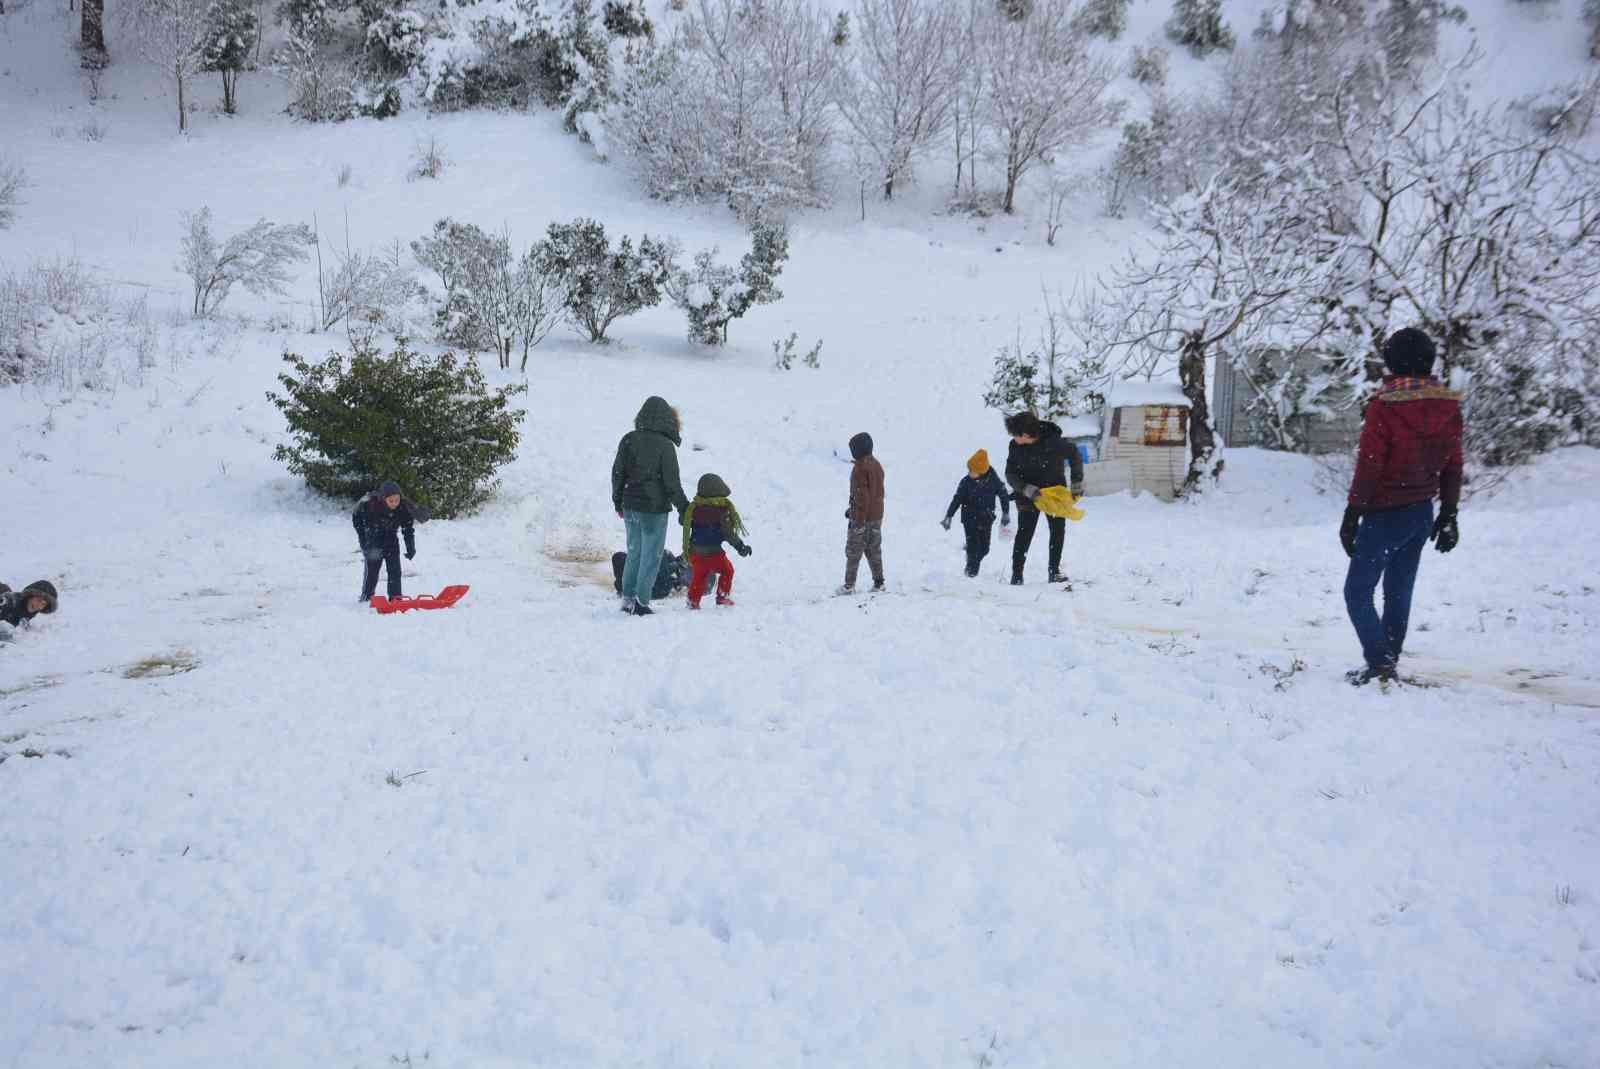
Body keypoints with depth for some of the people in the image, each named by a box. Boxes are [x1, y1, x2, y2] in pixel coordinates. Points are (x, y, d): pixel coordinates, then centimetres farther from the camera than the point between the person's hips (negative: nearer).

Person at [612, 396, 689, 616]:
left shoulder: (628, 440, 1)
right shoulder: (665, 445, -14)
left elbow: (617, 473, 8)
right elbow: (672, 483, -12)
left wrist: (618, 503, 20)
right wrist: (684, 508, 0)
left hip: (630, 507, 5)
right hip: (655, 509, -5)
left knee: (634, 553, 18)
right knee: (651, 556, 3)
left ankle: (627, 598, 20)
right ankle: (641, 602, 2)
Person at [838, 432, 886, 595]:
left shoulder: (860, 468, -17)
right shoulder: (877, 465, 11)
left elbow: (861, 494, -21)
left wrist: (859, 519, -20)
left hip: (862, 517, -8)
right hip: (877, 516, 8)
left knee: (853, 551, -1)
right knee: (874, 550, 12)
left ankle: (849, 585, 1)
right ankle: (878, 582, 11)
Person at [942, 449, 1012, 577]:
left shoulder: (993, 480, -8)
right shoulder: (966, 482, -9)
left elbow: (1003, 495, 4)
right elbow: (957, 500, -4)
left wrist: (1006, 513, 5)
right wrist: (948, 516, -7)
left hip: (986, 519, 1)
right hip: (970, 518, -1)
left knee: (984, 548, 2)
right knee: (973, 545, -9)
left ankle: (974, 562, 30)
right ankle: (971, 568, 9)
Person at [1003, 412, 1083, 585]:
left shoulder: (1054, 442, -21)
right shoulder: (1015, 446, -15)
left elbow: (1075, 456, -4)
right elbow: (1010, 475, -10)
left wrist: (1077, 484, -1)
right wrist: (1028, 490, -26)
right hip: (1028, 494, 0)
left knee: (1058, 530, 2)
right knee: (1025, 532, -8)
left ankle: (1054, 571, 14)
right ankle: (1016, 574, -5)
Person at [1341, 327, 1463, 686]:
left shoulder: (1385, 405, -18)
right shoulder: (1448, 405, 1)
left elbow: (1369, 465, -16)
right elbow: (1453, 465, 7)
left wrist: (1352, 515, -10)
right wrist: (1449, 514, 15)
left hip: (1385, 515, -7)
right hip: (1423, 514, 7)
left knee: (1358, 591, 2)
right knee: (1399, 591, 16)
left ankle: (1380, 664, -7)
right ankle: (1388, 663, 23)